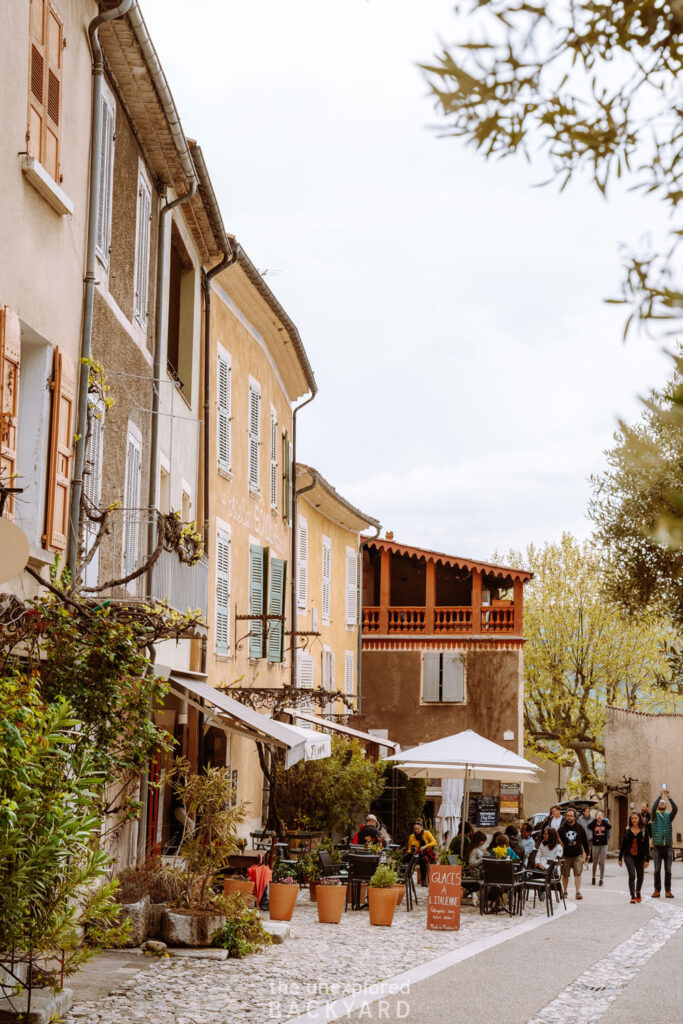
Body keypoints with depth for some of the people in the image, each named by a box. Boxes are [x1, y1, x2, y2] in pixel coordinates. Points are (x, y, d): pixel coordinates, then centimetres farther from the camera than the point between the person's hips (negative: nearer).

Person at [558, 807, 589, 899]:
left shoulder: (579, 828, 4)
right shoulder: (561, 829, 0)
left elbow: (584, 842, 11)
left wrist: (586, 853, 11)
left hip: (578, 855, 0)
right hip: (566, 856, 0)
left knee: (578, 874, -8)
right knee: (565, 875, 7)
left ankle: (578, 892, -8)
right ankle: (565, 891, 20)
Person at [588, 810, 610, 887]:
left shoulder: (605, 823, 1)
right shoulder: (594, 824, -1)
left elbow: (609, 827, -19)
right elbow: (589, 826, -23)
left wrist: (602, 820, -19)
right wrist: (596, 819, -21)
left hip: (604, 845, 0)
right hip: (596, 845, 0)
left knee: (602, 862, 0)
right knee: (595, 862, 8)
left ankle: (602, 878, 8)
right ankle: (593, 877, 27)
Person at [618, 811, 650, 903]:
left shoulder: (644, 830, -1)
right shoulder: (627, 830, 3)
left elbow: (647, 846, -1)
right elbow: (623, 844, 7)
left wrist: (647, 859, -6)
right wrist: (620, 858, 7)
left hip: (640, 857, 1)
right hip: (629, 856, -1)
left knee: (640, 876, 10)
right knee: (632, 875, -15)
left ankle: (638, 893, 36)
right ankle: (633, 896, -10)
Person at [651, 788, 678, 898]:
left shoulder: (669, 815, 8)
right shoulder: (655, 815, 5)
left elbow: (675, 809, -12)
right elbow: (653, 807, -18)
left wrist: (670, 797, -23)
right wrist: (660, 795, -26)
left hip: (668, 846, 1)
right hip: (657, 847, -1)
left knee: (668, 870, 1)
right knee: (657, 870, 0)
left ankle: (668, 890, 7)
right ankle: (657, 890, 6)